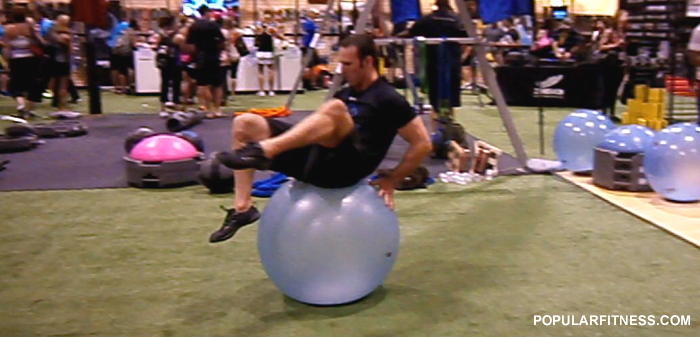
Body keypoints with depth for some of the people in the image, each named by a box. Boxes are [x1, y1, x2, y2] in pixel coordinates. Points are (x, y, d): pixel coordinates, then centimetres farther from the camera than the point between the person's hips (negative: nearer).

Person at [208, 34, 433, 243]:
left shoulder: (387, 99, 1)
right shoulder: (345, 95, 24)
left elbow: (423, 144, -1)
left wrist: (391, 180, -1)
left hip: (344, 168, -8)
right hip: (316, 159, 8)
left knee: (335, 108, -36)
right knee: (245, 123, 1)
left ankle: (261, 152, -41)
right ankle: (242, 208, -9)